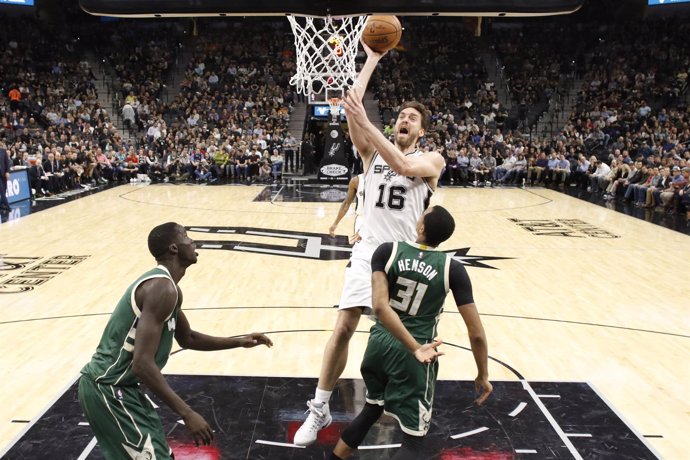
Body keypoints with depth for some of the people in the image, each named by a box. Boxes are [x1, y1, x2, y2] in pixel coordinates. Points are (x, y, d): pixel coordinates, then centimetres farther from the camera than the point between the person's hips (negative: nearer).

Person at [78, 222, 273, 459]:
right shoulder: (162, 288, -23)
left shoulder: (163, 285, 10)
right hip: (107, 388, -10)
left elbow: (187, 338, 23)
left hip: (116, 385, 10)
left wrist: (239, 342, 18)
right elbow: (143, 364, -29)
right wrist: (187, 413, -27)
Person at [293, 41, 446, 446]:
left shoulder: (431, 160, 0)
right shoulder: (372, 151, 8)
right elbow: (351, 105, -5)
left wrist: (366, 123, -29)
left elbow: (402, 165, -24)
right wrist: (372, 59, -1)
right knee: (344, 328, -4)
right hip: (369, 250, 1)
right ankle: (320, 409, 10)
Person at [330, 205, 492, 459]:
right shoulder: (452, 269, -7)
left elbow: (379, 306, -18)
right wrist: (483, 375, 9)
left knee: (372, 409, 30)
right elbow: (476, 334, -5)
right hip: (410, 357, -4)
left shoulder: (388, 251, -5)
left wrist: (416, 349, -17)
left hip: (378, 344, 4)